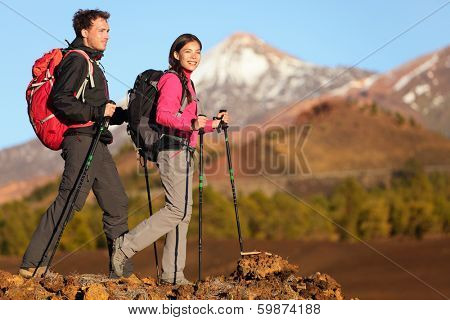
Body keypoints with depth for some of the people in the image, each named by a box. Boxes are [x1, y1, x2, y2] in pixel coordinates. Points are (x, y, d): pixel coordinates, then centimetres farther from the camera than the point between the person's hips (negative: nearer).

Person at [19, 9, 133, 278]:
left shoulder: (91, 63, 23)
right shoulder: (77, 60, -8)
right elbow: (60, 100, -19)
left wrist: (122, 114, 13)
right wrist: (98, 112, -18)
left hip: (97, 144, 10)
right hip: (82, 140, -10)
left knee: (117, 203, 7)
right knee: (69, 201, -13)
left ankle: (121, 270, 11)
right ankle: (33, 264, -10)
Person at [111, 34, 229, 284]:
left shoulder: (186, 82, 21)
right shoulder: (172, 80, -9)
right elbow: (163, 115, -22)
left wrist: (211, 124, 17)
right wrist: (191, 124, -35)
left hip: (183, 153, 10)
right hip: (174, 151, -10)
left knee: (183, 211, 7)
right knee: (178, 209, -14)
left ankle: (173, 275, 8)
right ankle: (125, 246, -10)